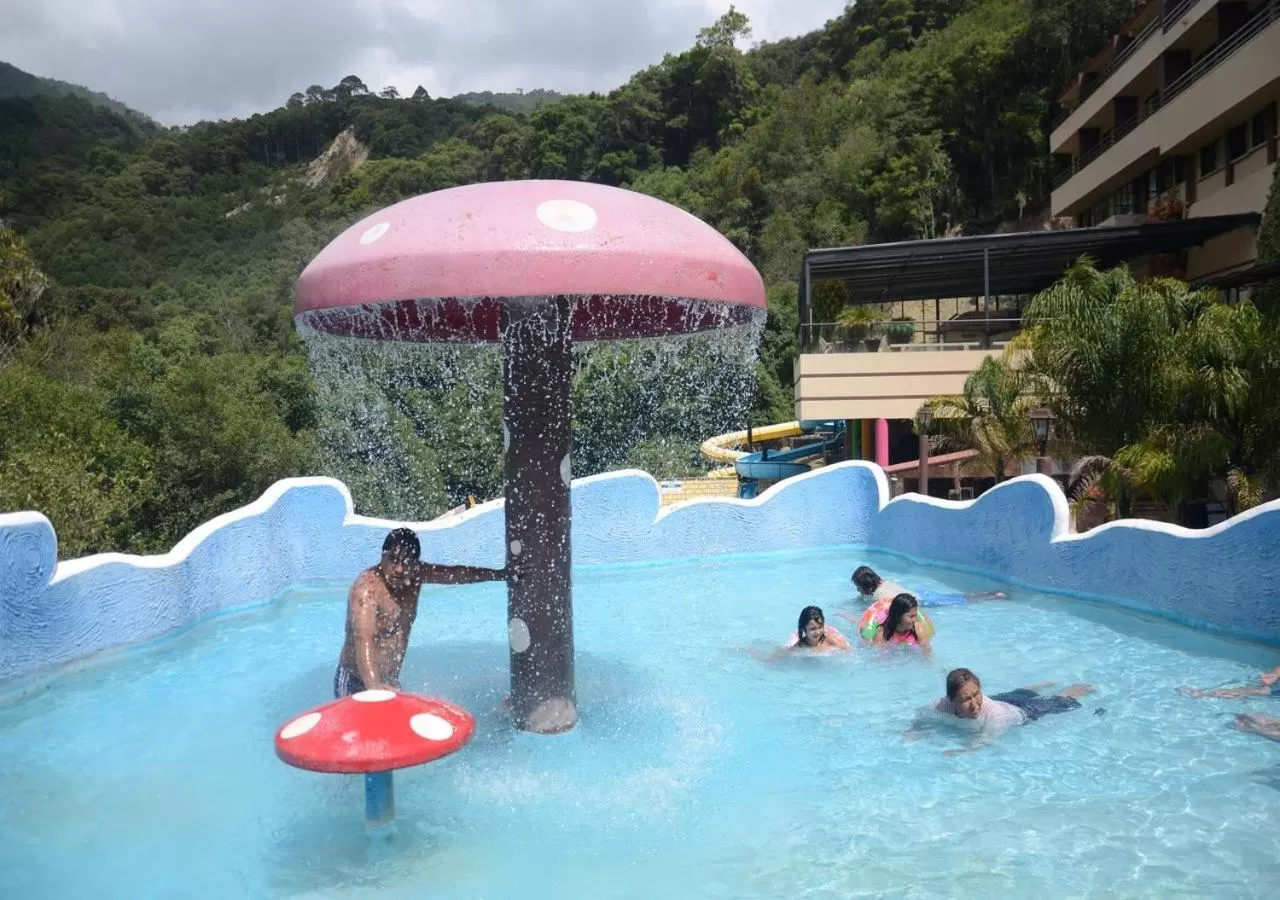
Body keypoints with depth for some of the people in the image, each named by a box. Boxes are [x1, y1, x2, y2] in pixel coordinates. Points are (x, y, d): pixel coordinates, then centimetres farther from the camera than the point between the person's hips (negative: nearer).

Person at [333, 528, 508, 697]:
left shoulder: (415, 575, 0)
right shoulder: (368, 587, -22)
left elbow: (456, 573, 14)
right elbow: (363, 640, -34)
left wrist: (501, 574, 22)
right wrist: (374, 686, -48)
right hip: (356, 684, -7)